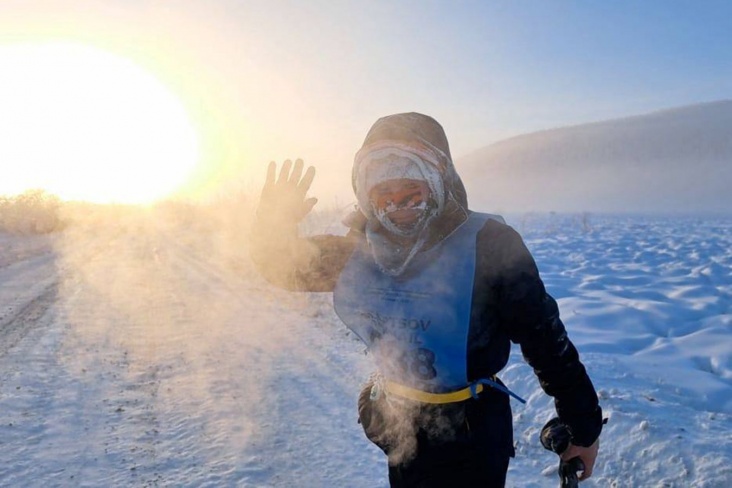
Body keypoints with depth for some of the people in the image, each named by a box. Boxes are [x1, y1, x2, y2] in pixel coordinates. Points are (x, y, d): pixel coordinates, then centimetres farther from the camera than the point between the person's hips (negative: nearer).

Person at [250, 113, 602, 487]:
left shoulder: (488, 244, -22)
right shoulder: (363, 246, -8)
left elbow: (546, 339, -16)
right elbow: (287, 266, 2)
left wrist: (584, 430, -9)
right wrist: (274, 225, -19)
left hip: (469, 436, -5)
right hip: (399, 429, 5)